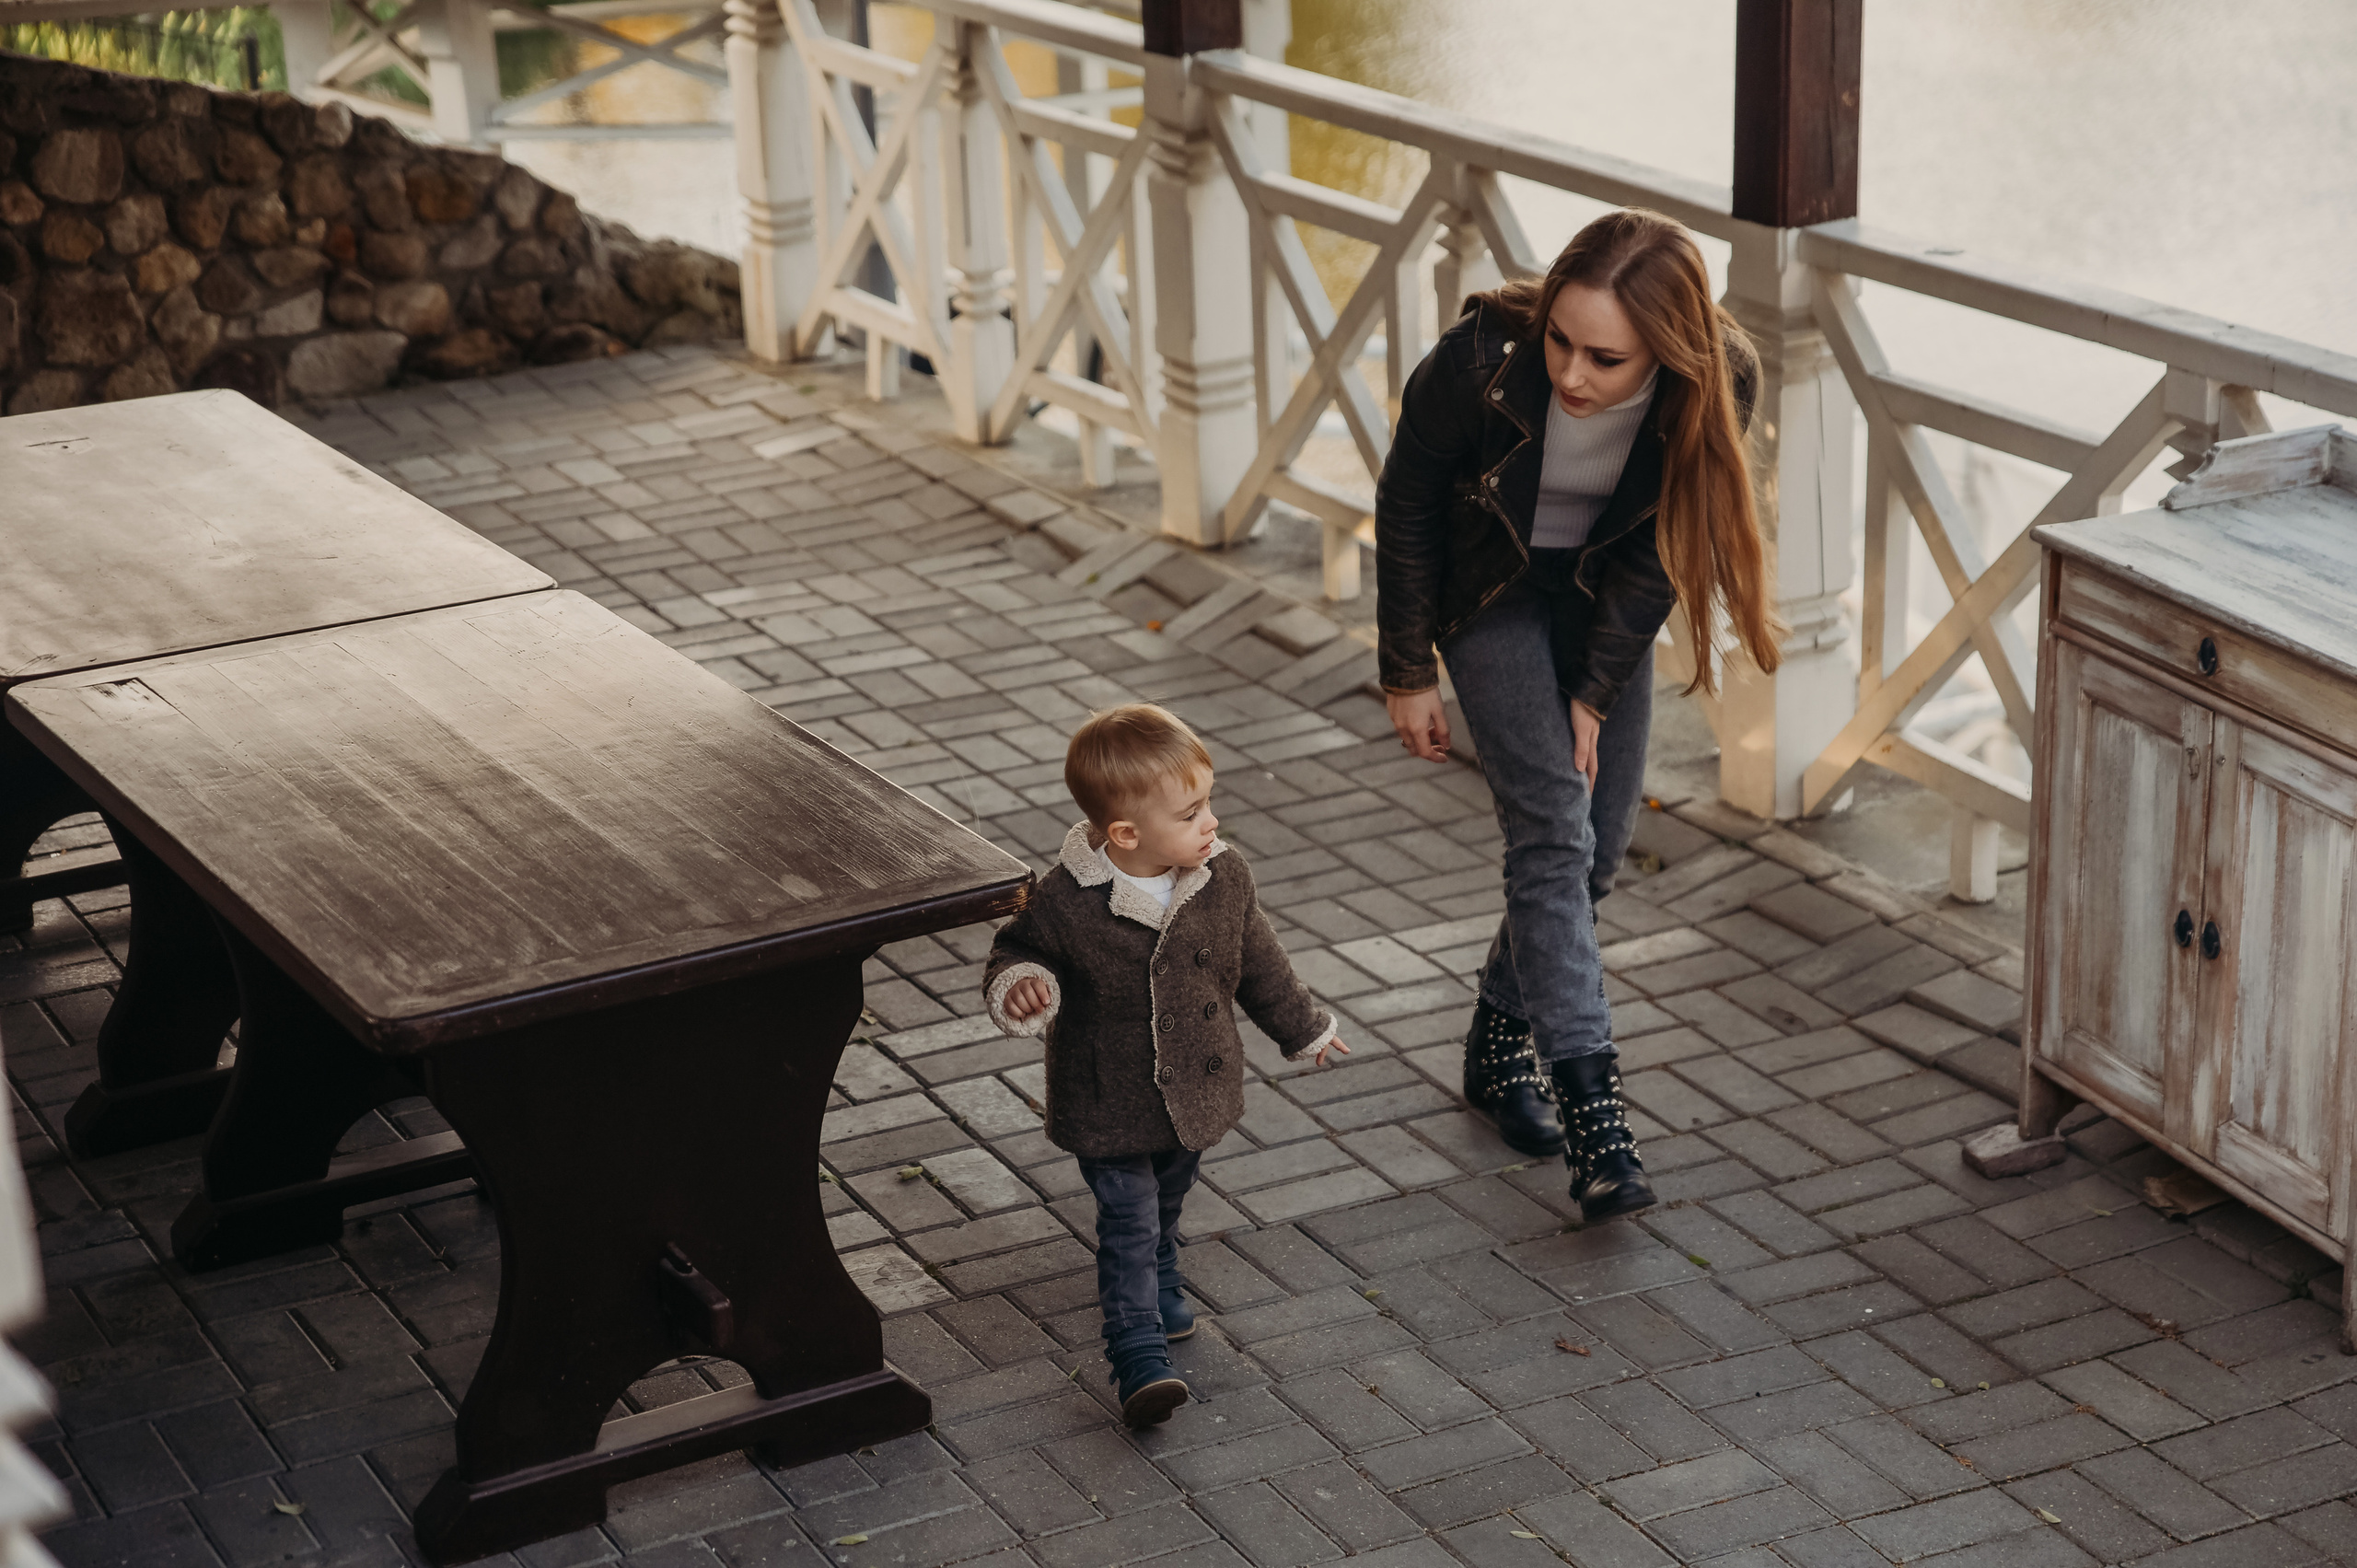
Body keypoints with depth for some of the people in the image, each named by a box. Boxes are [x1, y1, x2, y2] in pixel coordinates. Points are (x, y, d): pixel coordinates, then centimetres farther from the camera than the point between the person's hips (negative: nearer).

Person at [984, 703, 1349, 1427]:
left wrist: (1303, 1029, 19)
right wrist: (1017, 986, -32)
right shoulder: (1067, 903, -25)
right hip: (1108, 1106, -5)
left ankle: (1159, 1289, 49)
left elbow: (1258, 961, 6)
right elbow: (1016, 952, -7)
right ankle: (1137, 1349, 2)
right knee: (1129, 1223, -4)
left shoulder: (1224, 879, -10)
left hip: (1196, 1090, 5)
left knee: (1166, 1205, 24)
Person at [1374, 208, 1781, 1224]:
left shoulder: (1715, 387, -29)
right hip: (1492, 587, -3)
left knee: (1603, 836, 5)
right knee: (1553, 827, -15)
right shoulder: (1484, 361, -35)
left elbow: (1662, 544, -13)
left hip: (1605, 592, 3)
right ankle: (1593, 1118, -20)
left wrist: (1595, 693, -12)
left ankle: (1501, 1042, 27)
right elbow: (1407, 507, -17)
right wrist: (1408, 674, -9)